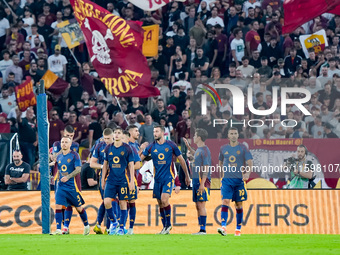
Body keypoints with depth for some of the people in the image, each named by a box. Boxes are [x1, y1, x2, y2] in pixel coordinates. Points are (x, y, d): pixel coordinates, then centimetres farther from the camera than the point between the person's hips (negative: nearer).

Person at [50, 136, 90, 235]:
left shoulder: (74, 155, -6)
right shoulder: (59, 156, 11)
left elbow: (78, 169, -15)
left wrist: (68, 177, -24)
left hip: (72, 186, -4)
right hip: (61, 186, 4)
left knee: (79, 207, 6)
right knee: (58, 206, -11)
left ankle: (86, 226, 27)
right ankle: (58, 230, -12)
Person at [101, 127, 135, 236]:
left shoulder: (127, 148, -1)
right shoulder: (108, 148, 7)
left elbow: (131, 165, 0)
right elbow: (105, 165, 14)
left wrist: (132, 181, -5)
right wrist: (103, 180, 12)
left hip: (123, 181, -2)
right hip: (111, 180, 2)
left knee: (123, 203, -1)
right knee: (106, 201, -10)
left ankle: (121, 228, 8)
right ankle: (113, 222, 11)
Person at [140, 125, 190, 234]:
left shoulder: (171, 145, -1)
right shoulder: (151, 147, 4)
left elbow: (181, 160, 8)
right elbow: (139, 158, 7)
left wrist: (187, 176, 11)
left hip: (168, 178, -3)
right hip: (158, 179, 3)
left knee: (164, 200, -19)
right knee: (160, 204, 5)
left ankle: (169, 224, -5)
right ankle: (165, 227, 15)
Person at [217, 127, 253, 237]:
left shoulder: (243, 148, 2)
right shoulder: (223, 148, 9)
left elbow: (250, 162, -3)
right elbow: (220, 162, 23)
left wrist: (247, 173, -20)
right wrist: (223, 171, 12)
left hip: (239, 179, -1)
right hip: (226, 180, 1)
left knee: (238, 205, 6)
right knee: (225, 202, -15)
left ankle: (238, 229, 17)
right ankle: (223, 227, -23)